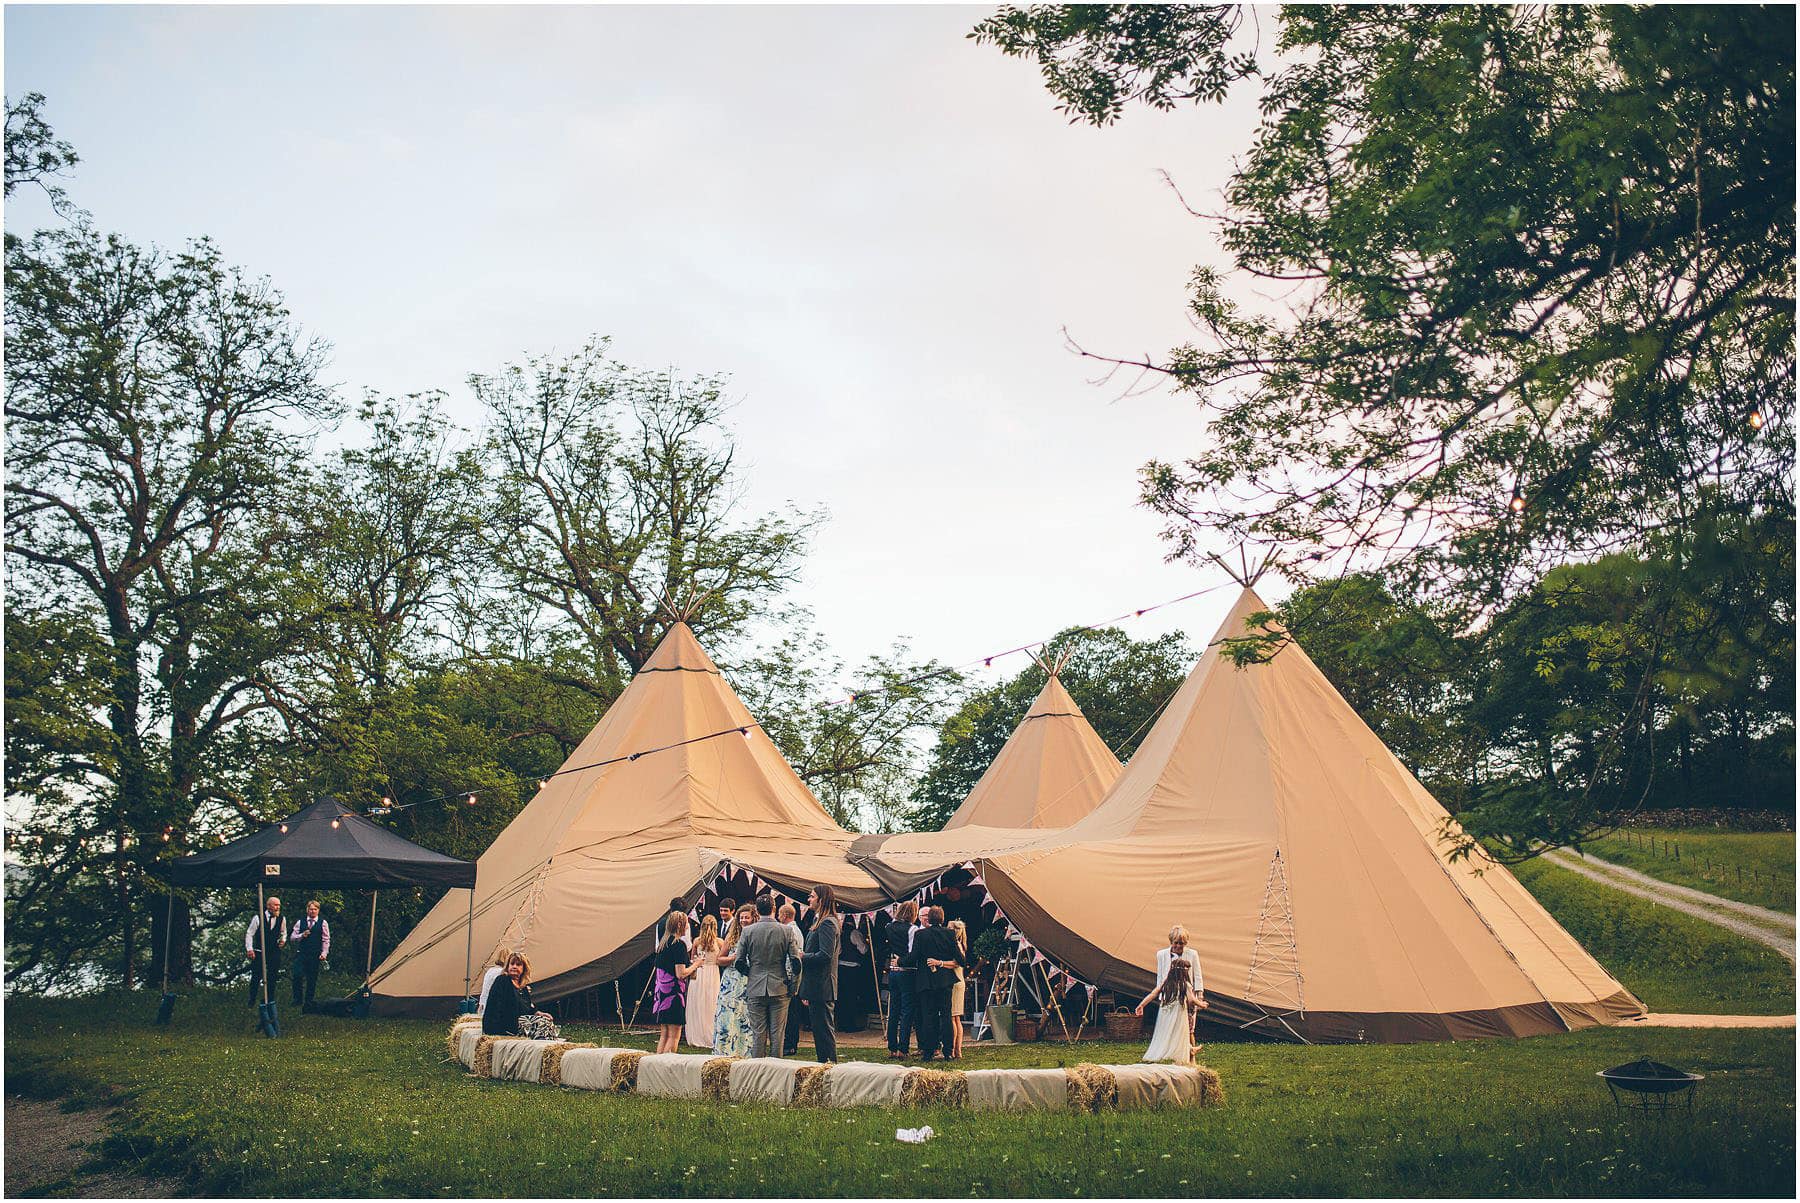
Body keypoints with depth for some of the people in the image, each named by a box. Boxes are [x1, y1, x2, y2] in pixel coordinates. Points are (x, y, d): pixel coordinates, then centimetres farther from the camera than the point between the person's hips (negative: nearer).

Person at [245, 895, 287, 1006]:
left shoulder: (281, 919, 2)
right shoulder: (258, 918, -8)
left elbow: (283, 933, 18)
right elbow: (249, 934, -3)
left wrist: (283, 940, -2)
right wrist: (249, 949, -10)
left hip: (275, 952, 3)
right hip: (259, 952, -3)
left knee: (273, 977, 5)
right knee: (256, 977, -1)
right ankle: (252, 999, 15)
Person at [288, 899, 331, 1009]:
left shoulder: (323, 923, 5)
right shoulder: (300, 922, 11)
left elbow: (326, 940, 3)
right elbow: (292, 938, 11)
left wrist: (324, 953, -7)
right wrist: (302, 935, -8)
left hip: (315, 956, -1)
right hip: (301, 954, 1)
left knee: (312, 979, 2)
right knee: (297, 976, -13)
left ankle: (308, 1002, 11)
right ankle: (298, 999, -2)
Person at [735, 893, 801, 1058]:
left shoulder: (748, 931, -4)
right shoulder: (786, 930, -5)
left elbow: (739, 961, -2)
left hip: (756, 988, 0)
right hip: (779, 988, 0)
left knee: (758, 1033, 6)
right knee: (777, 1033, 5)